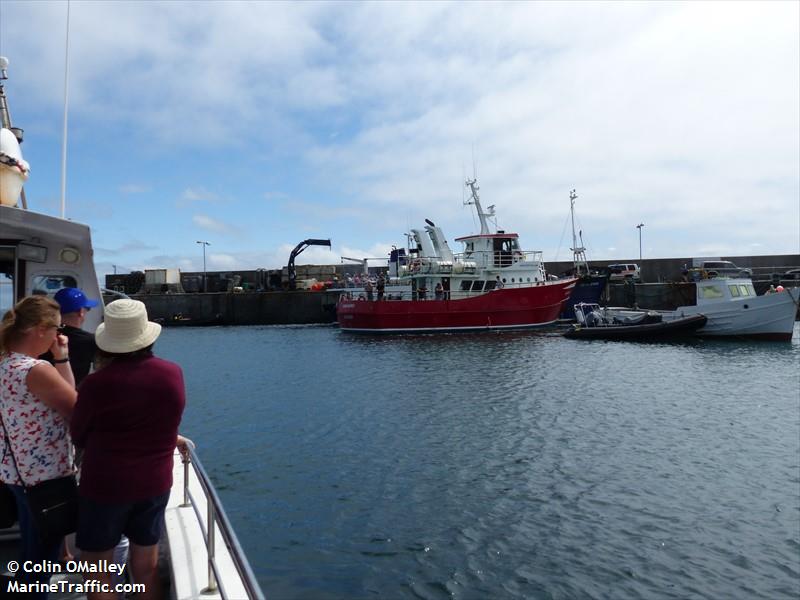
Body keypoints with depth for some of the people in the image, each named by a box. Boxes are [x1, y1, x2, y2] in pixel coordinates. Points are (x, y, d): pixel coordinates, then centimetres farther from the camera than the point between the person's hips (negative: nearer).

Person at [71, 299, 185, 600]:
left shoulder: (97, 383, -19)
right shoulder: (174, 373, -7)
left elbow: (79, 437, -3)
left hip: (105, 486, -4)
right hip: (156, 483, 4)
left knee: (98, 575, 14)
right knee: (147, 568, 19)